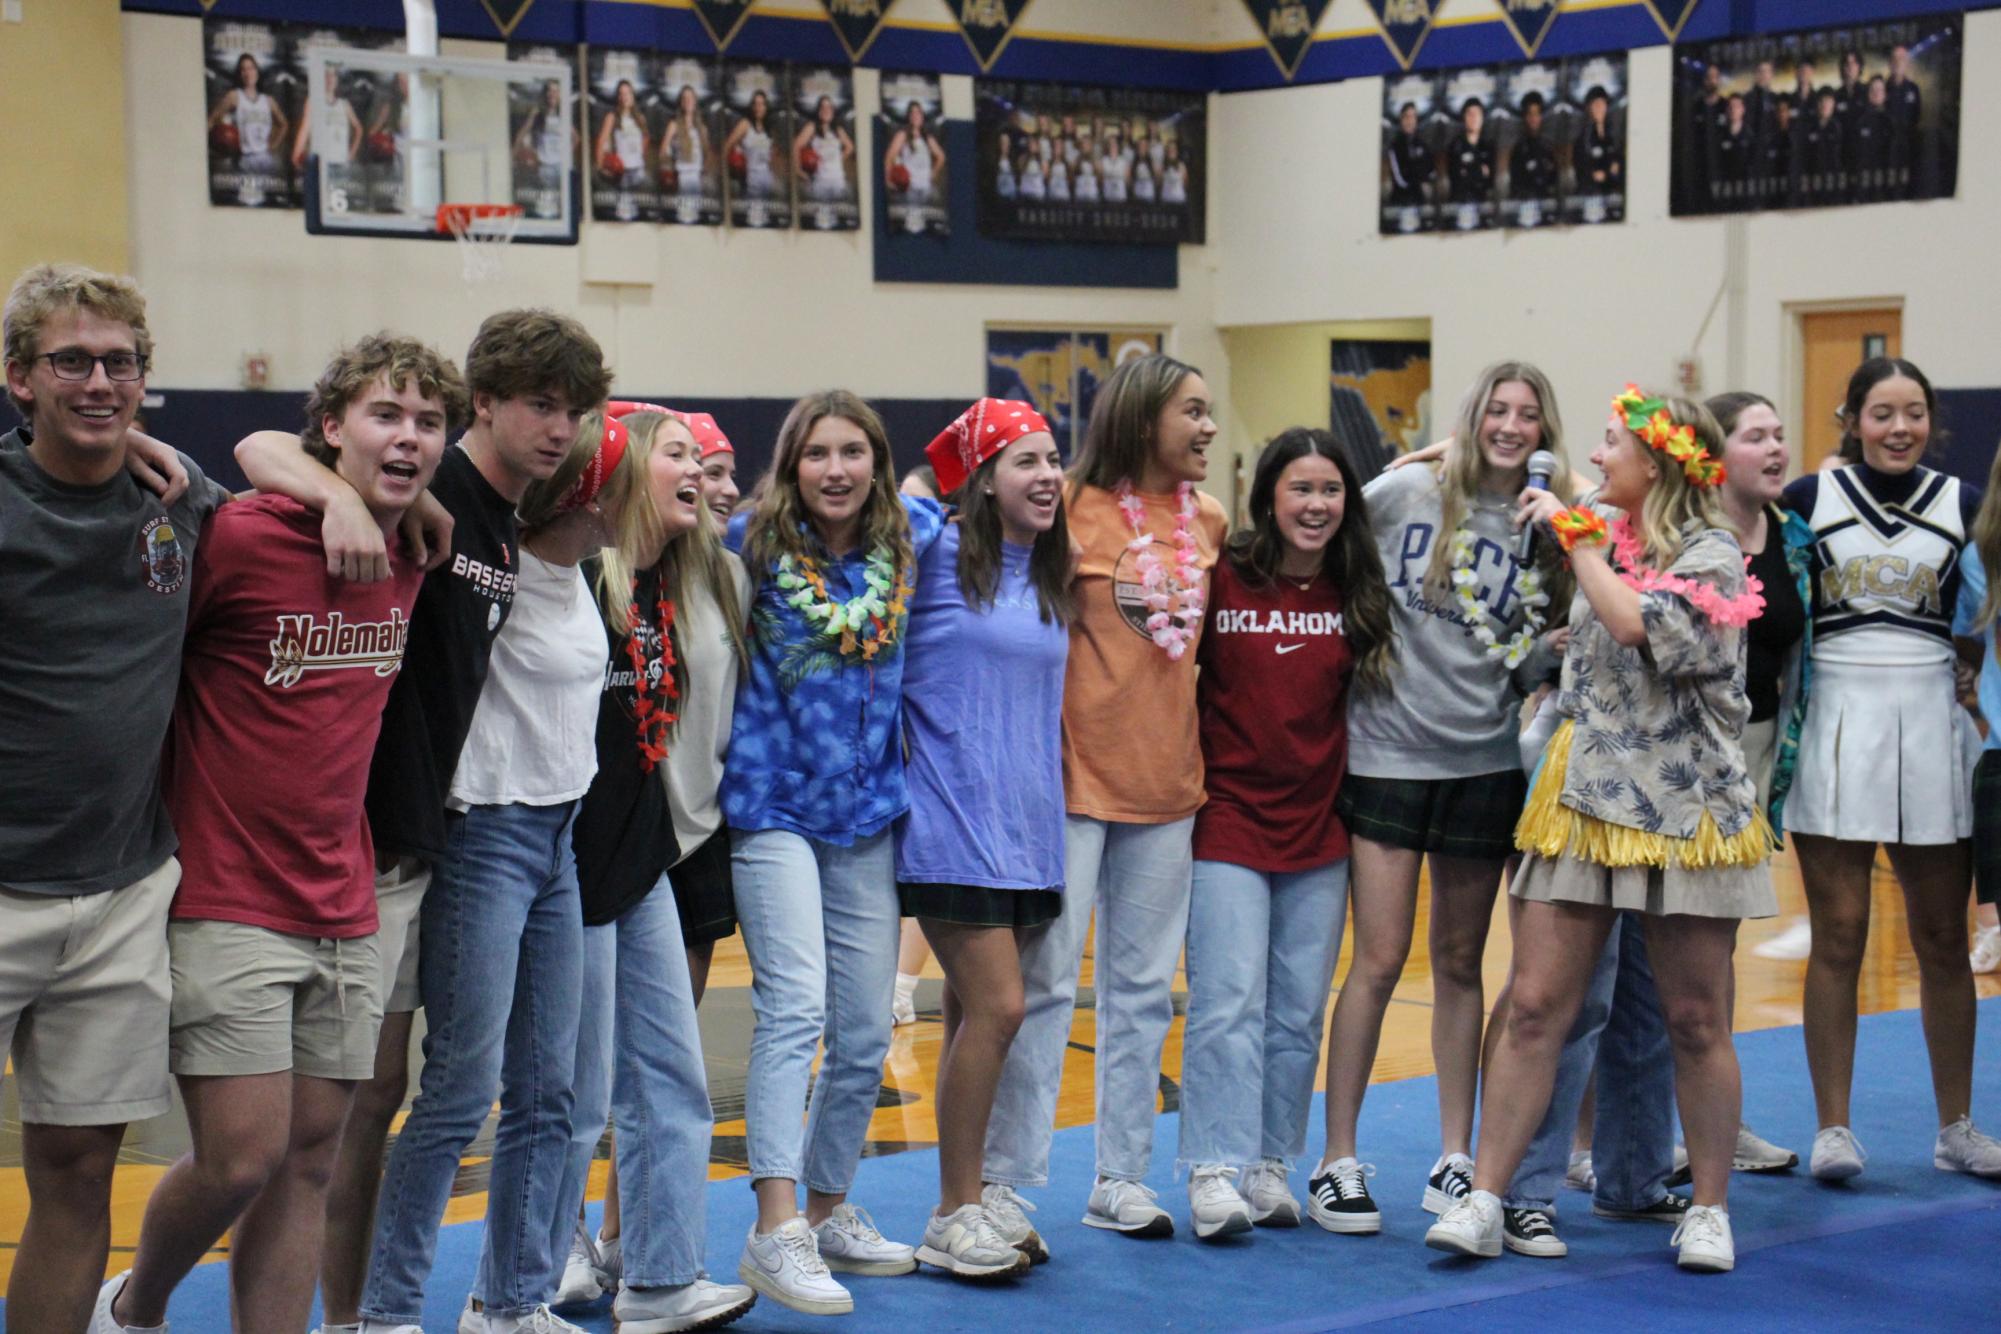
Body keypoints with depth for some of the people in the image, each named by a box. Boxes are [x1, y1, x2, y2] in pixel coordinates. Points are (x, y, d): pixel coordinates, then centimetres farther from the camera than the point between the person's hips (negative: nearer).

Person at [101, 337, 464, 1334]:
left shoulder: (417, 564, 5)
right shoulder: (241, 537, -12)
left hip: (345, 913, 6)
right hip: (226, 905, -6)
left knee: (311, 1159, 7)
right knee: (243, 1158, -7)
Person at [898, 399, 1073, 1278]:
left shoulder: (1050, 576, 13)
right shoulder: (937, 554, -7)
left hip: (1025, 820, 7)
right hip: (951, 817, -6)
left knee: (972, 1015, 11)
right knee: (996, 1007, -12)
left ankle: (965, 1204, 18)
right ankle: (954, 1217, -2)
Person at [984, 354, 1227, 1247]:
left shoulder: (1209, 521, 9)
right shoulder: (1076, 509, -9)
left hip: (1166, 780, 6)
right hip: (1074, 774, -6)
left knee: (1142, 986, 11)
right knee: (1044, 980, -5)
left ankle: (1121, 1178, 20)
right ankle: (1004, 1182, 2)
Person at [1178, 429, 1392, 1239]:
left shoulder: (1357, 593, 5)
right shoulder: (1222, 578, -6)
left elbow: (1371, 689, 17)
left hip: (1318, 829, 4)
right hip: (1228, 821, -4)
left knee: (1299, 1012, 7)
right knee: (1229, 1001, -10)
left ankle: (1270, 1168, 16)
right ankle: (1213, 1174, -8)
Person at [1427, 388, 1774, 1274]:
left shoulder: (1711, 554, -7)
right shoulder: (1603, 537, 11)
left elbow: (1639, 623, -26)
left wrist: (1576, 537, -15)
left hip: (1681, 809, -5)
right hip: (1582, 801, 5)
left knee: (1695, 1023, 4)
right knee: (1534, 1007, -1)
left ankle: (1709, 1210, 18)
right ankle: (1484, 1202, 1)